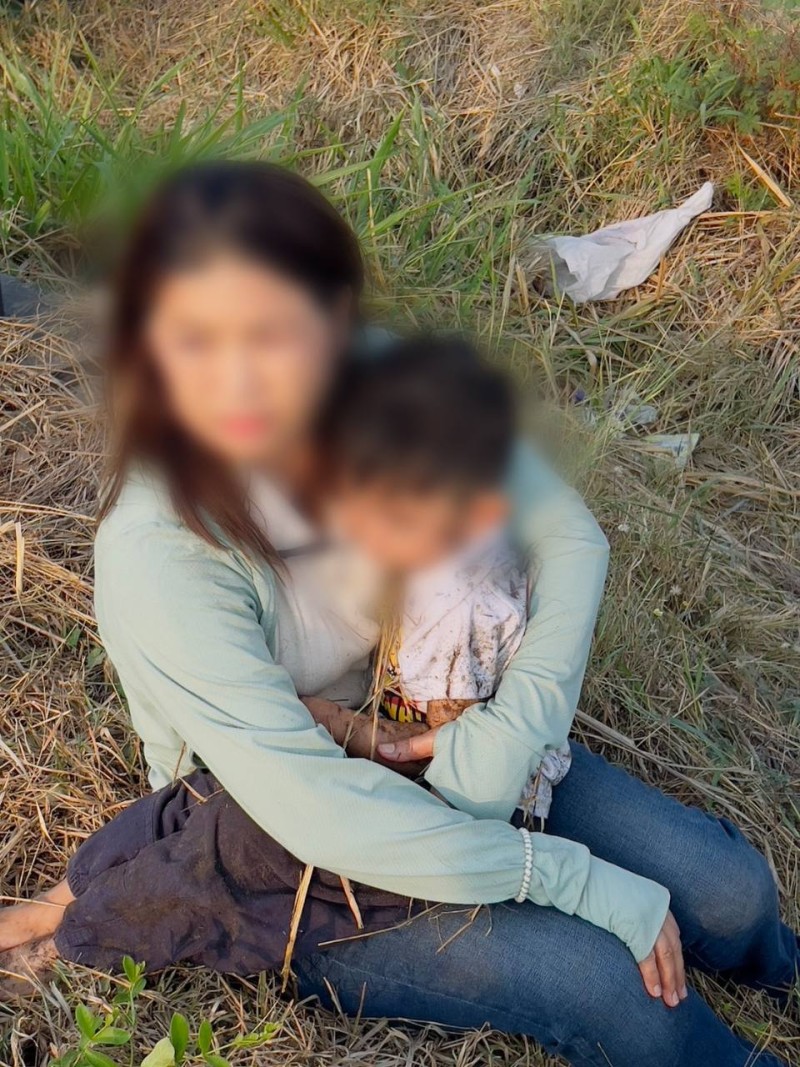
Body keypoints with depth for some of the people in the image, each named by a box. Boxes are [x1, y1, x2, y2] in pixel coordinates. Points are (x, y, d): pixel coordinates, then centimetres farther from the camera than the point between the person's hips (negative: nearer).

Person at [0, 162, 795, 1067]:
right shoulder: (155, 554, -33)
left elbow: (569, 535, -13)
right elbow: (317, 813, -34)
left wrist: (508, 728, -28)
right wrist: (582, 880, -27)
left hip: (446, 744, 4)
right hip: (277, 857, -4)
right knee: (610, 986, -20)